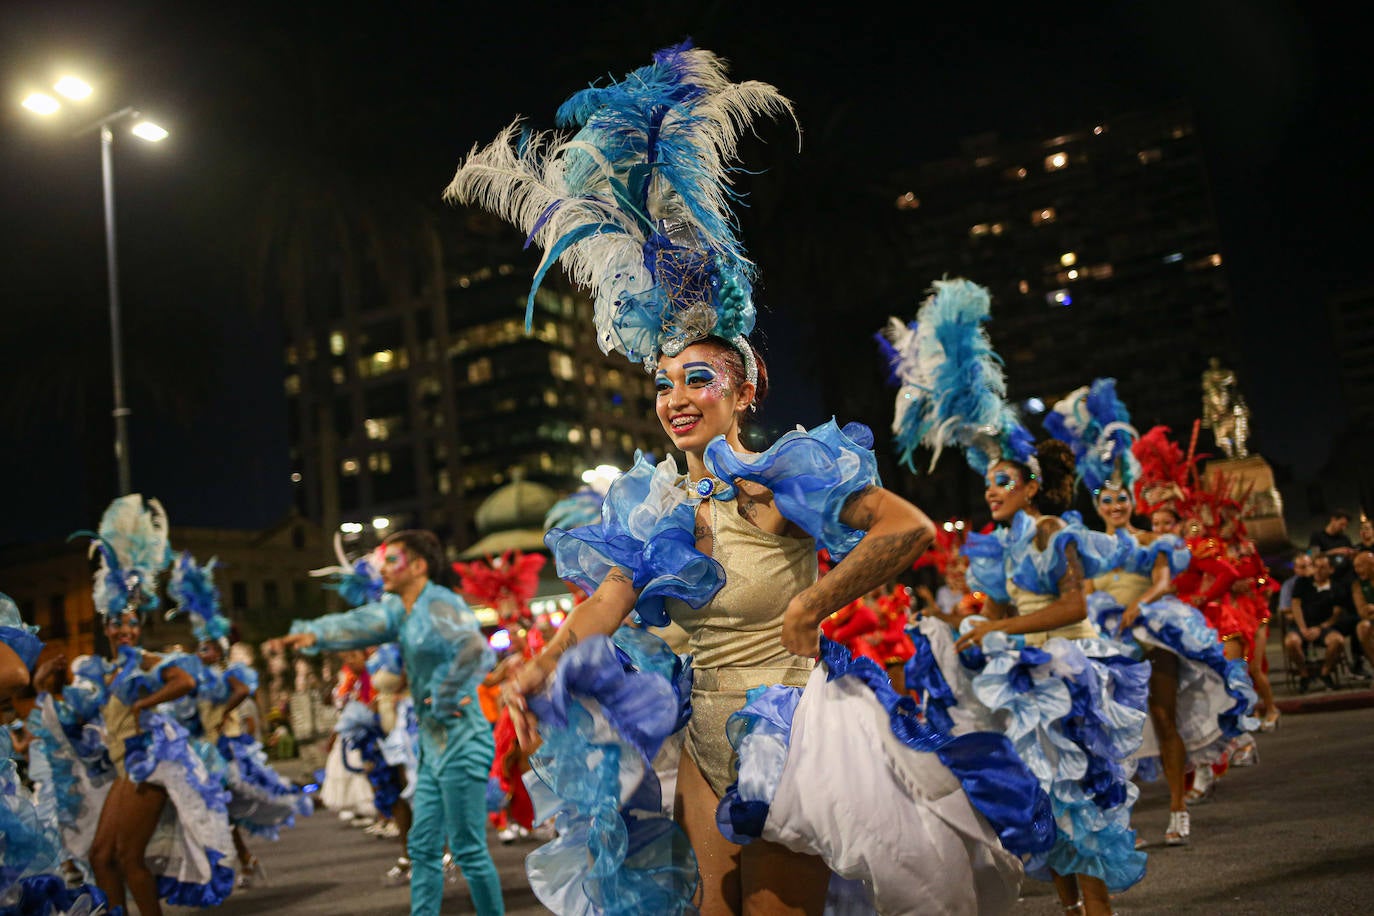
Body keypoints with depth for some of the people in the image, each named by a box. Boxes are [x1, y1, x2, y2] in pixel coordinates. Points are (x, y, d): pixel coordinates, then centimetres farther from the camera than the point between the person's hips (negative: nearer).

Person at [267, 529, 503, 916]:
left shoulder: (440, 605, -16)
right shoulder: (397, 608, 12)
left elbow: (477, 651, -32)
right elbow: (359, 624, 0)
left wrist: (445, 699, -22)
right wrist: (314, 633, -17)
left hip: (460, 741, -9)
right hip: (433, 743, 9)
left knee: (468, 849, -1)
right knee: (422, 847, 12)